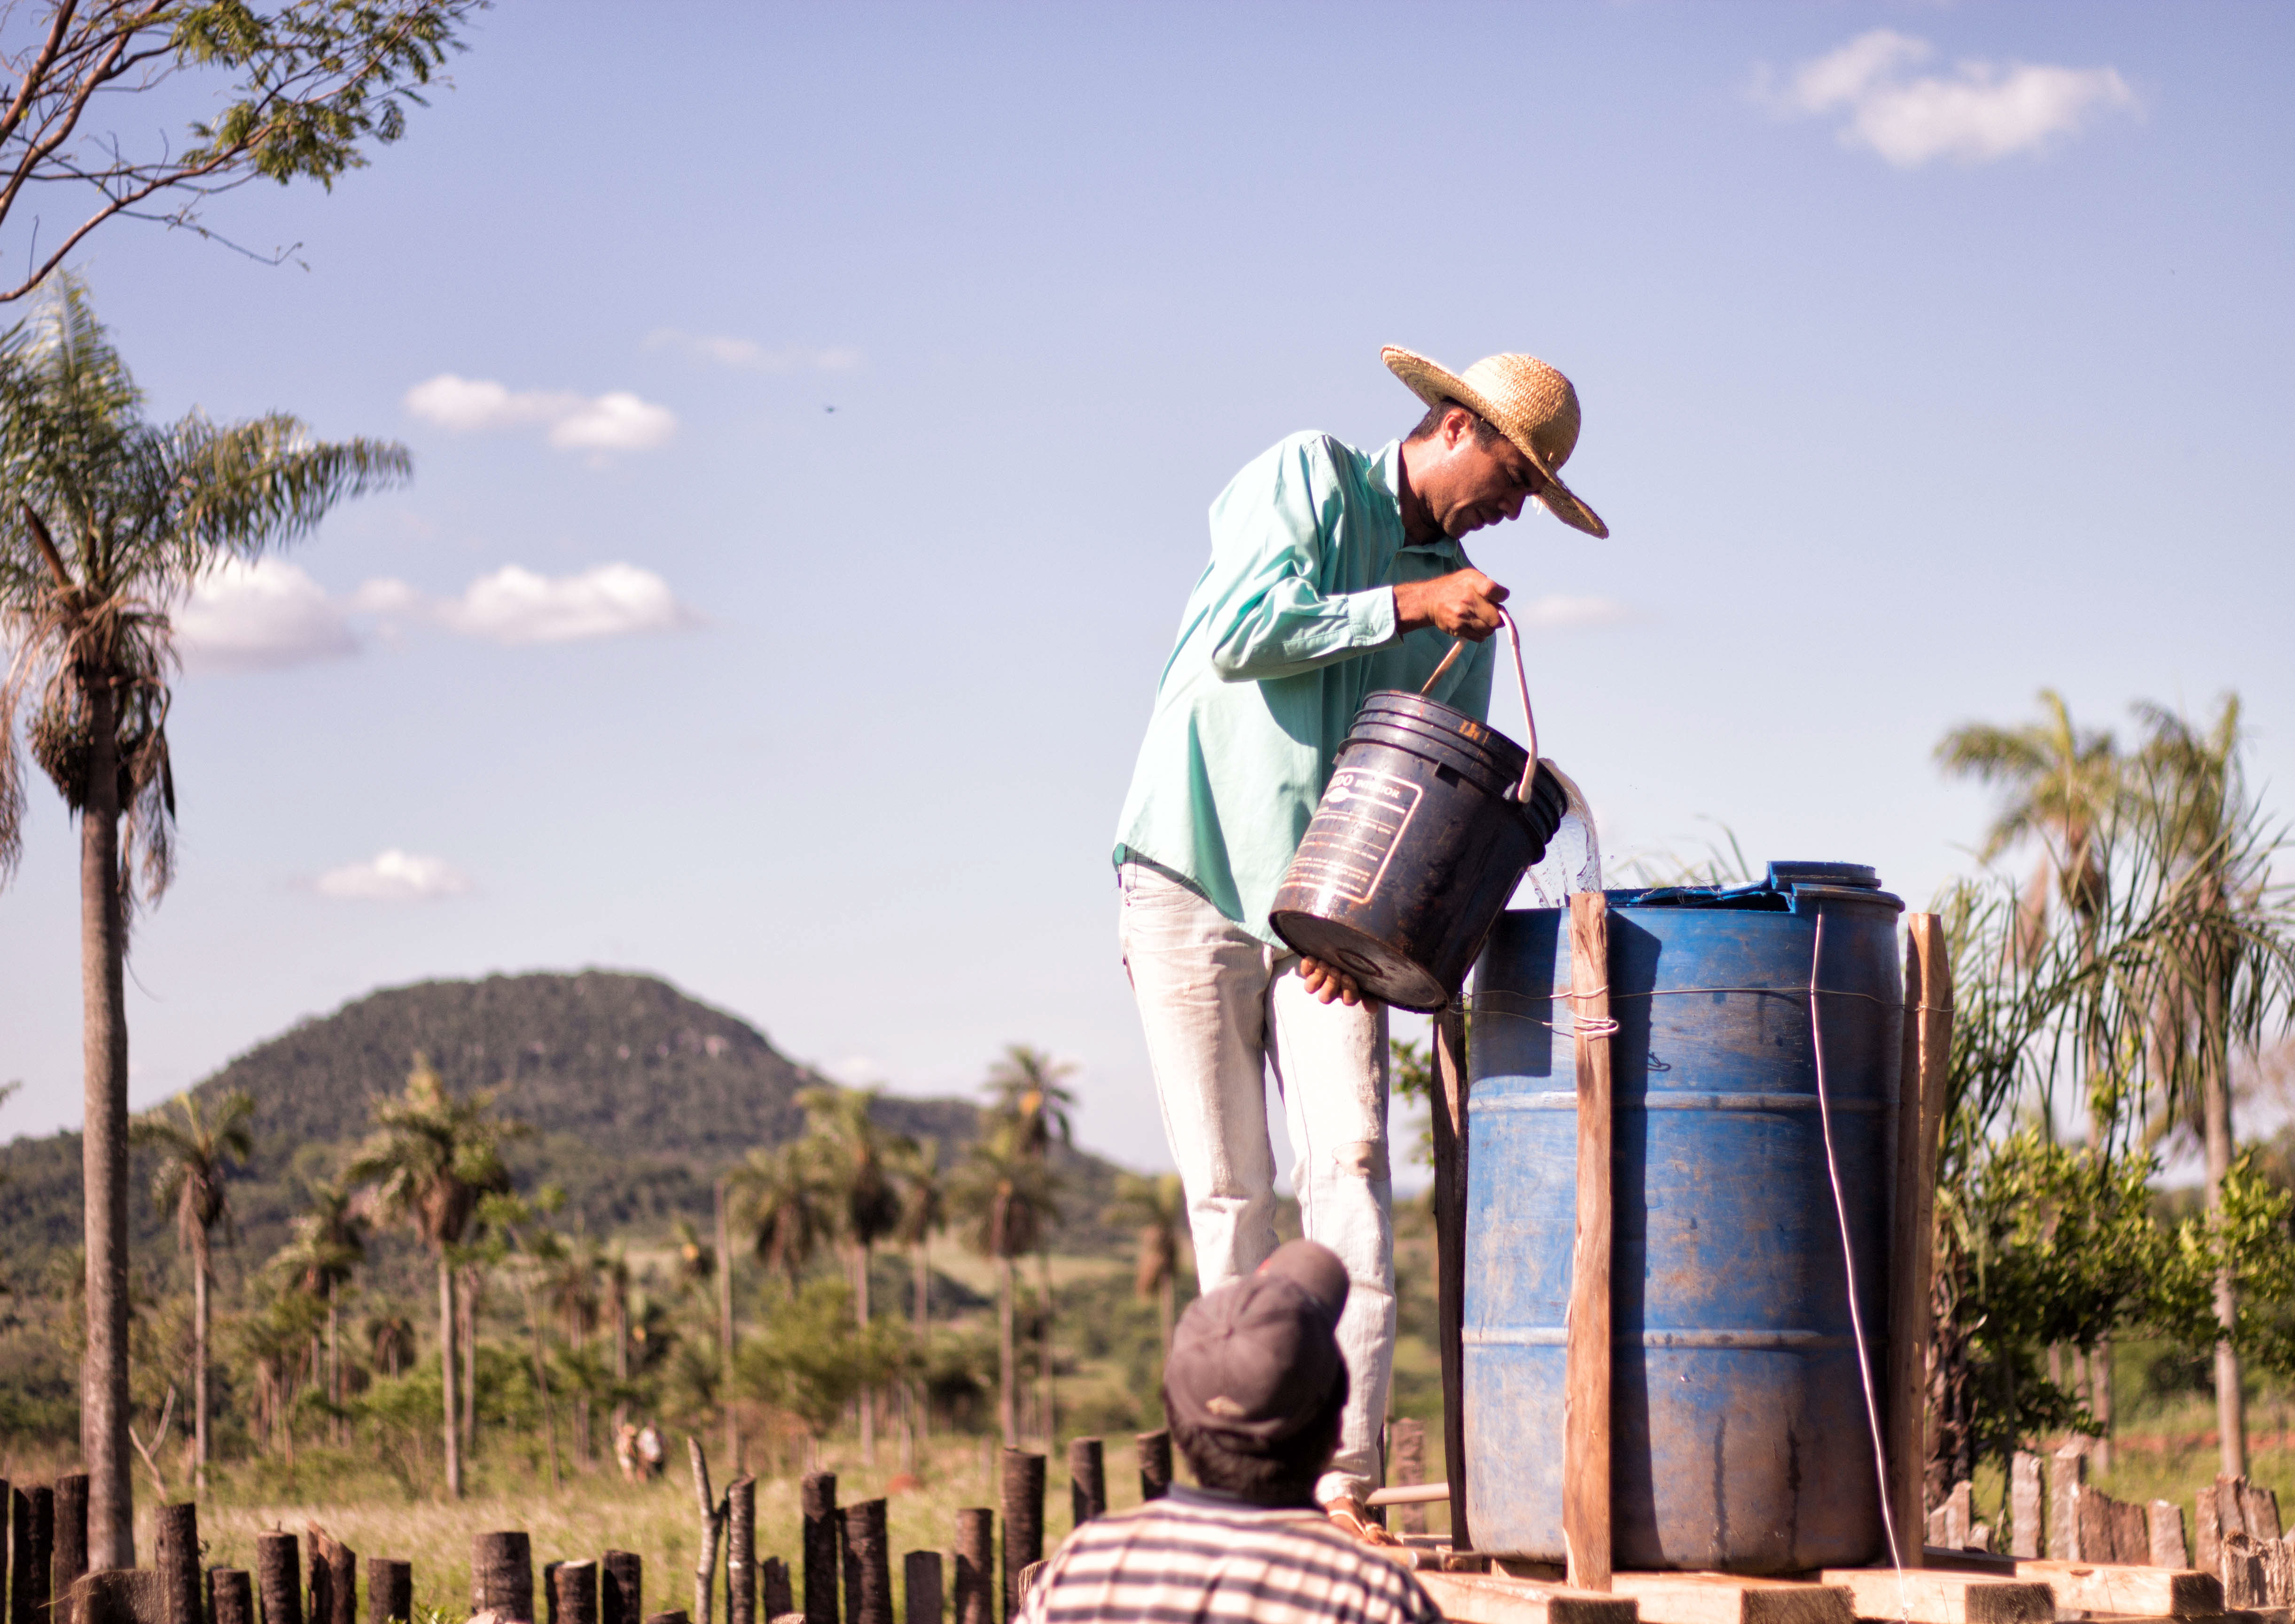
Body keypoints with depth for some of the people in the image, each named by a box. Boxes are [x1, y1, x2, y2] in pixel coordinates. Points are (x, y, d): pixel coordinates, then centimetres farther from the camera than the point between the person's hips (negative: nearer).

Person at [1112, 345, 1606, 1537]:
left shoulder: (1463, 604, 14)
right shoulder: (1307, 478, 0)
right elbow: (1240, 631, -16)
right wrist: (1405, 606, -17)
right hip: (1192, 888, -4)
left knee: (1349, 1161, -14)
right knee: (1227, 1192, -2)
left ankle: (1340, 1474, -17)